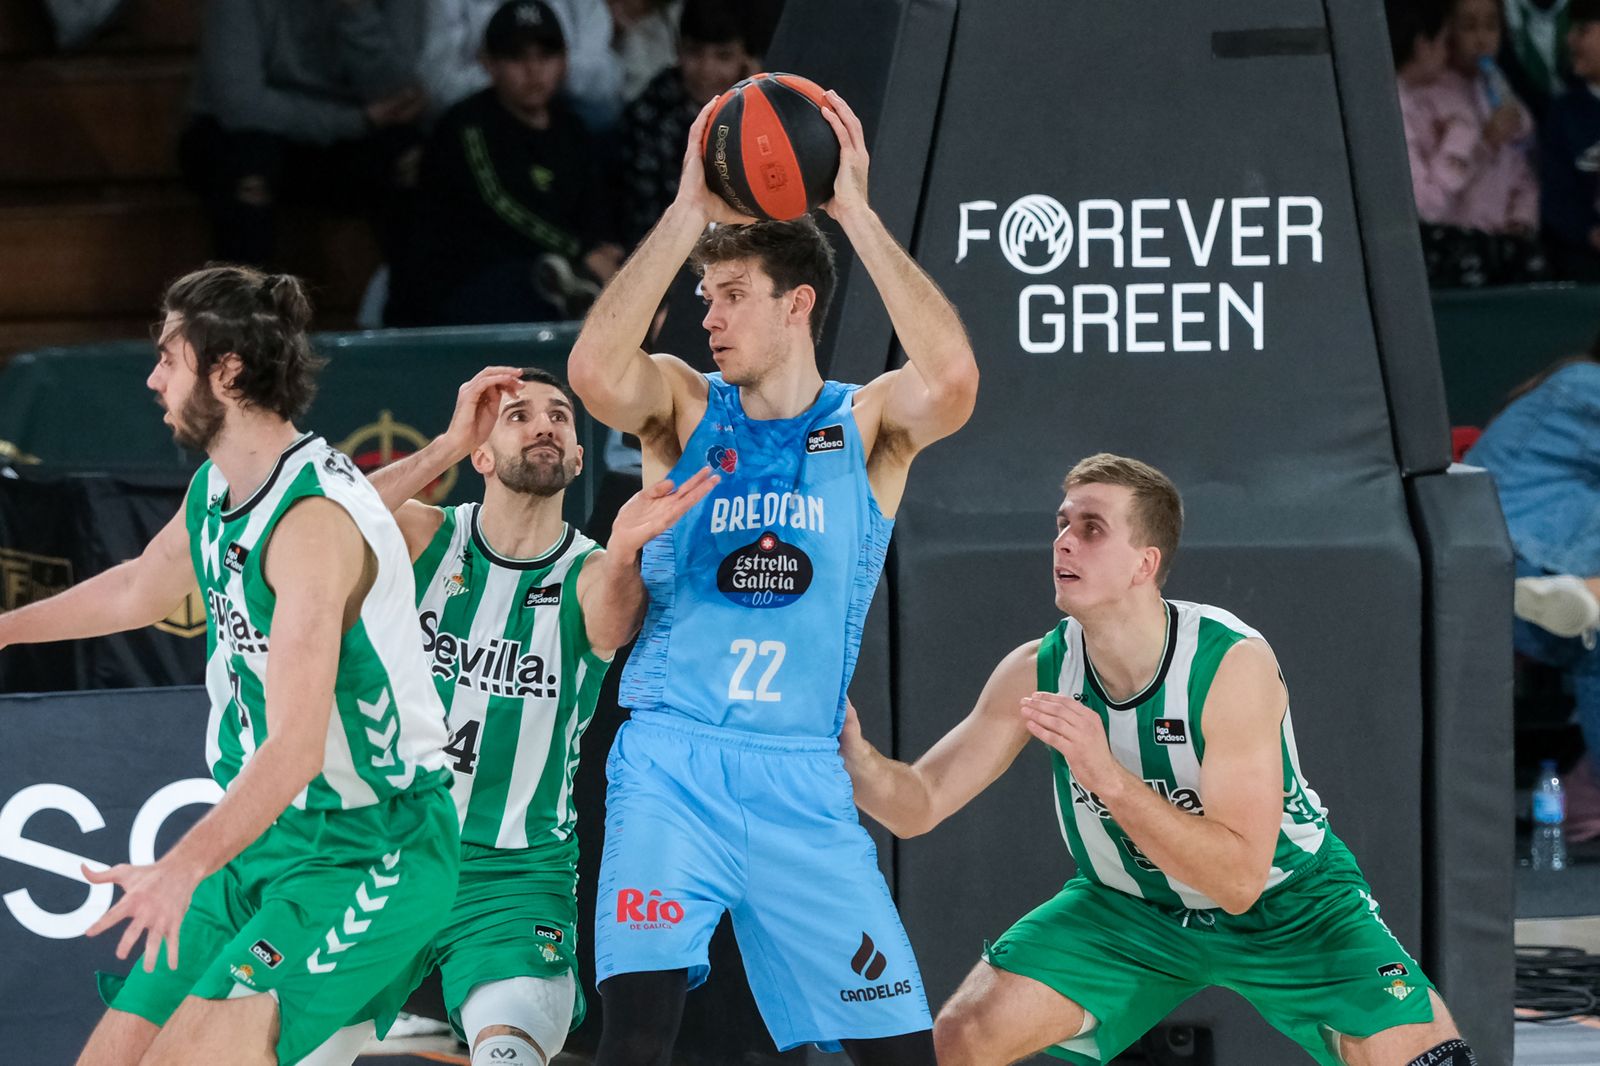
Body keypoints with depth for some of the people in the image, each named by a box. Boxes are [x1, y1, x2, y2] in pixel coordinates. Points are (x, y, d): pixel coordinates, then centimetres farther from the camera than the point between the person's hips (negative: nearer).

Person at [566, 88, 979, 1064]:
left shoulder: (867, 425, 3)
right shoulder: (685, 407, 4)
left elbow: (951, 379, -20)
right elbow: (594, 369, -18)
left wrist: (856, 209, -20)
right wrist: (688, 212, -19)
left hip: (802, 782, 1)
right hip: (671, 765, -1)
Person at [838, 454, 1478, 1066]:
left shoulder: (1234, 664, -29)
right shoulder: (1037, 673, -16)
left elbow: (1238, 877, -34)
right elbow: (920, 806, -11)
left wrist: (1109, 778, -44)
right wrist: (853, 755, -34)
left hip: (1288, 907, -3)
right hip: (1127, 906, 3)